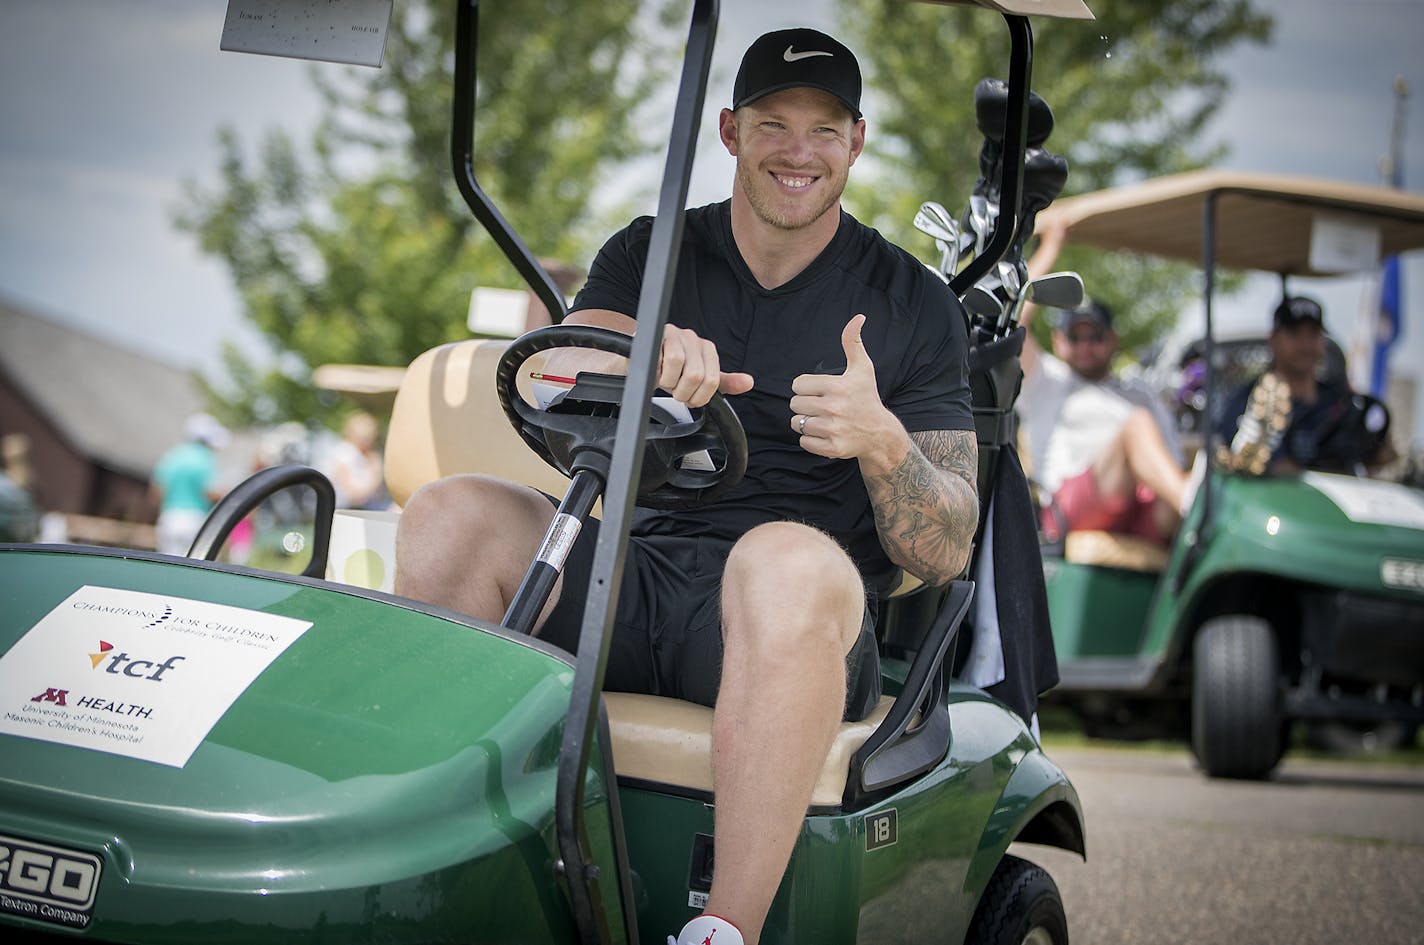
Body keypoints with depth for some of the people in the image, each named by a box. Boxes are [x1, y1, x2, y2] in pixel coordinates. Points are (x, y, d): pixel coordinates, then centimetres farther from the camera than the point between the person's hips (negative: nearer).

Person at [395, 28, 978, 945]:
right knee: (451, 514, -21)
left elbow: (947, 551, 2)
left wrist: (880, 441, -20)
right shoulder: (650, 253, 14)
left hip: (811, 623, -3)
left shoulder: (914, 303, 7)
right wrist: (643, 354, -30)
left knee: (784, 559, -37)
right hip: (632, 573, 3)